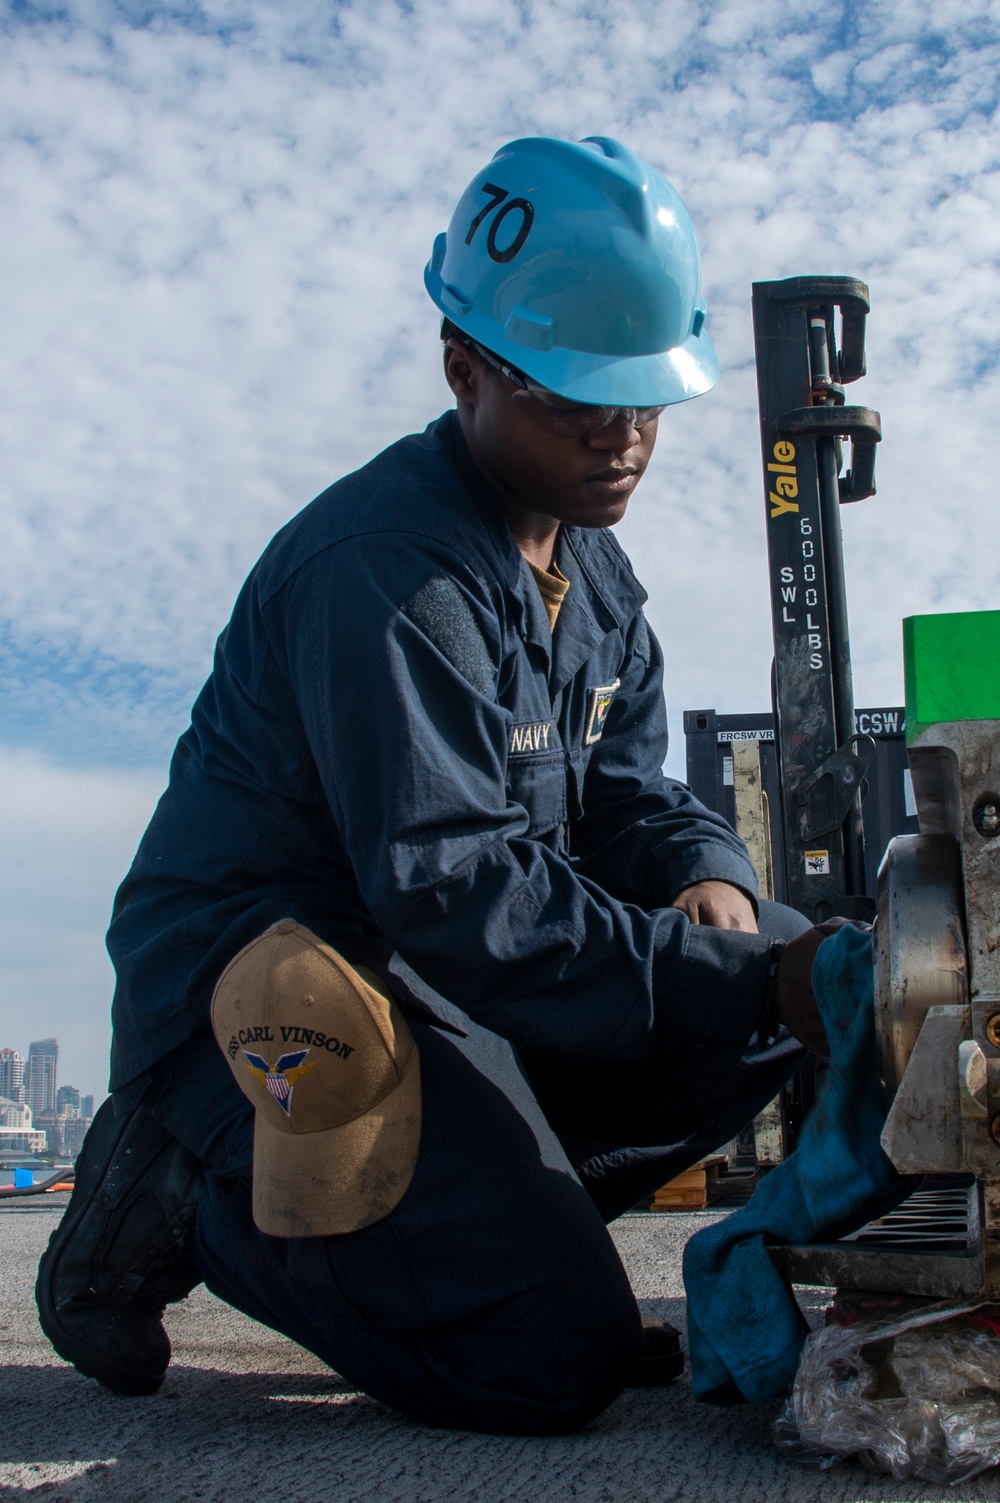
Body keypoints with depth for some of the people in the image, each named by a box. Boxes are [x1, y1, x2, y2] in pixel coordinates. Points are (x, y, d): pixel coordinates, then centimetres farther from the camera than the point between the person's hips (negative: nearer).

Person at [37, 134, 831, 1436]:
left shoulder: (594, 571, 11)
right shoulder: (383, 569, -22)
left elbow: (624, 789, 11)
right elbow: (456, 892, -27)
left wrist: (707, 878, -13)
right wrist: (751, 983, -30)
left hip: (446, 985, 9)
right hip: (270, 994, -9)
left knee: (812, 978, 2)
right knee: (553, 1361, -20)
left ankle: (468, 1207, 3)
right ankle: (184, 1196, 0)